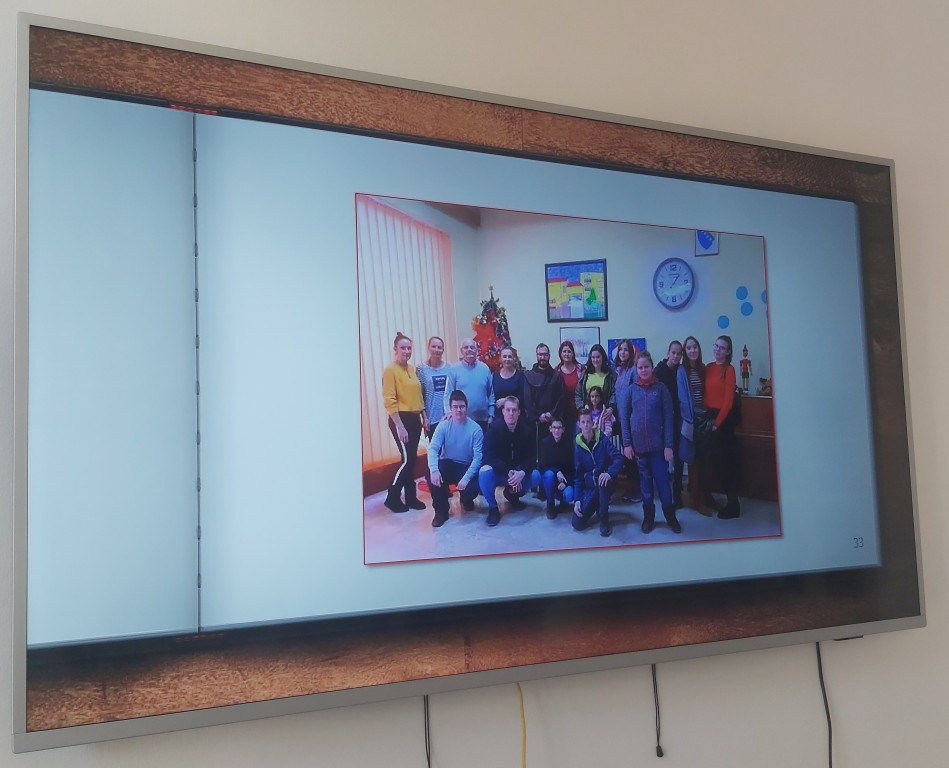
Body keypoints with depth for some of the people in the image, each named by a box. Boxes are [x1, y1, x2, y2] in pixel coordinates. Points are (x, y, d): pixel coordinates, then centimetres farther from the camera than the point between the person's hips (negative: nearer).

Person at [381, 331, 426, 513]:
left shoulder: (412, 369, 11)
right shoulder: (390, 370, -11)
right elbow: (389, 401, -16)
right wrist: (400, 426, -19)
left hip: (415, 418, 7)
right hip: (401, 419, -7)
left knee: (412, 459, 10)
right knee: (406, 459, -9)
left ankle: (411, 497, 18)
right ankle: (392, 498, 4)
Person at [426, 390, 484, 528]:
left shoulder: (475, 429, -12)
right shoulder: (443, 425, -9)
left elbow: (478, 457, -16)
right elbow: (433, 448, -19)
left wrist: (466, 477, -30)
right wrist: (434, 469, -39)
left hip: (467, 467, -1)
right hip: (447, 465, 1)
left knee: (471, 490, -30)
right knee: (431, 475, -32)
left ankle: (466, 500, 14)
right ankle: (441, 511, -9)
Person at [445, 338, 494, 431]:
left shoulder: (485, 369, 7)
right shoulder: (454, 369, 0)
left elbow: (491, 394, 10)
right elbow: (448, 394, -3)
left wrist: (491, 415, 5)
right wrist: (449, 411, -18)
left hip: (482, 419, 3)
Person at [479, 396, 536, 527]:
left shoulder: (526, 430, -8)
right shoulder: (494, 428, -17)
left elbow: (530, 457, -10)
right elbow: (489, 456, -24)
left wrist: (522, 473, -32)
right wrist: (508, 472, -33)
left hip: (518, 472, 4)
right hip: (497, 471, -4)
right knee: (484, 472, -35)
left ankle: (512, 495, 11)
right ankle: (493, 508, -12)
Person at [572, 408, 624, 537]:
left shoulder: (602, 439, -8)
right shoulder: (577, 444, -1)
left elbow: (618, 458, -20)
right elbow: (577, 474, 1)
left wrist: (609, 473, -41)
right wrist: (577, 499, -8)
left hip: (604, 482, -2)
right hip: (588, 487, 2)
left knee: (602, 480, -40)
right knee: (577, 523, -14)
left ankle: (604, 519, -20)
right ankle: (596, 505, 17)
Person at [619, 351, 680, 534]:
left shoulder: (661, 388, -1)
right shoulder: (631, 390, 2)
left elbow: (668, 417, -3)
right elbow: (624, 416, 2)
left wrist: (668, 444, -9)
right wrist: (626, 443, -4)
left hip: (658, 443, -2)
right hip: (638, 443, 2)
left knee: (662, 479, -2)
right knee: (645, 480, 10)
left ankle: (670, 516, 11)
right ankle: (648, 516, 19)